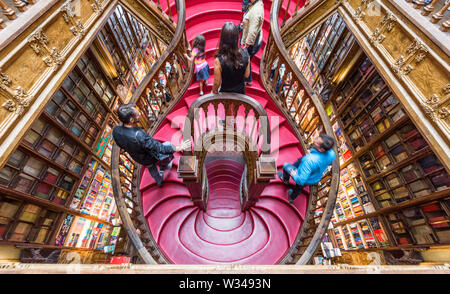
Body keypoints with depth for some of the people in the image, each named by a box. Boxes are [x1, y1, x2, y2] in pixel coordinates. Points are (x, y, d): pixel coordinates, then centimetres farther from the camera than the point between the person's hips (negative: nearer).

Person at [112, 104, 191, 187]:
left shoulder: (116, 130, -23)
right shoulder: (140, 136, -45)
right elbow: (160, 148, -35)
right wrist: (178, 148, -27)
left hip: (137, 158, 6)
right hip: (151, 157, -5)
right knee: (168, 145, 20)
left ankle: (159, 180, 62)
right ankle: (165, 165, 44)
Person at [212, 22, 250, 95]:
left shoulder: (219, 60, -30)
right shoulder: (245, 54, -20)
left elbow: (217, 83, -17)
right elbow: (246, 75, -6)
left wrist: (214, 91, 2)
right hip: (241, 91, 3)